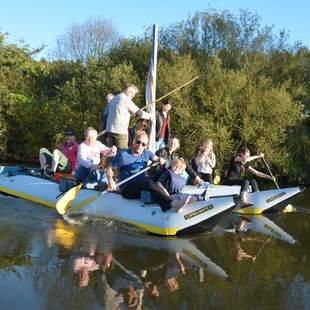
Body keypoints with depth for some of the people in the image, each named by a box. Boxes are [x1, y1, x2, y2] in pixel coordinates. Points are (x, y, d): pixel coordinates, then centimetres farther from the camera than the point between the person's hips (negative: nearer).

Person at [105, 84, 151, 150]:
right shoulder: (126, 100, -7)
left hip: (109, 129, 8)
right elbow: (138, 113, -6)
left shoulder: (114, 99, 18)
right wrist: (150, 116, 9)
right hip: (120, 131, -8)